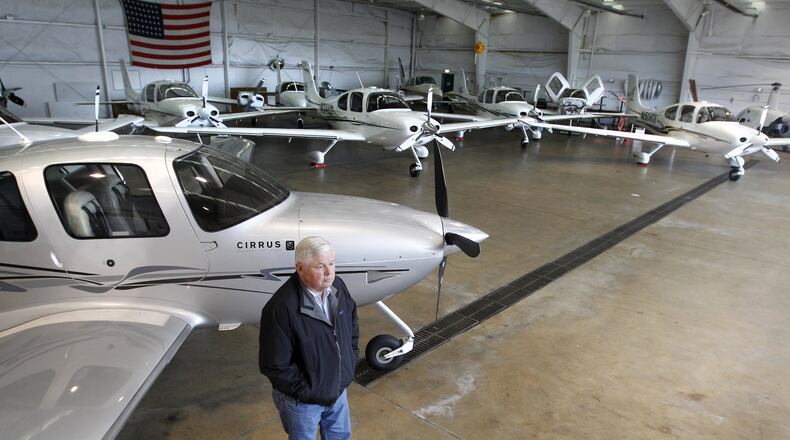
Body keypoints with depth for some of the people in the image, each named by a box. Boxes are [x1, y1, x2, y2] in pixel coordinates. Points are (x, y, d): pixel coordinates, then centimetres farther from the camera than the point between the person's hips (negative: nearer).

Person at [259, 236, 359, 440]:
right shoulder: (281, 308, -31)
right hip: (301, 400, -6)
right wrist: (307, 392, -18)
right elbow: (275, 364, -26)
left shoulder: (338, 287, -9)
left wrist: (351, 362, 4)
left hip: (338, 390, 6)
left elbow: (352, 325, 8)